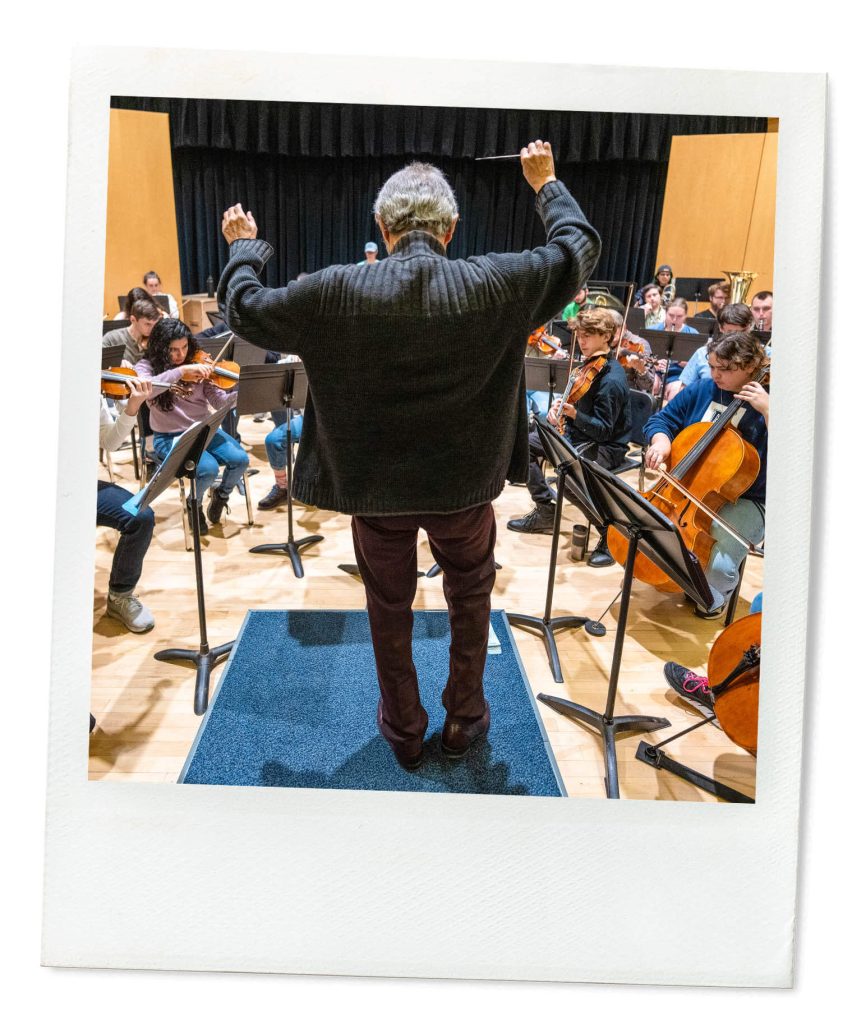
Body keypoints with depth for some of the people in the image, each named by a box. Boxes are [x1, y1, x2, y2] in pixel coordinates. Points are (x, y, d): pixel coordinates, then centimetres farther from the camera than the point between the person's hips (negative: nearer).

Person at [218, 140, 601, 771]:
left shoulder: (337, 293, -18)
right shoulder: (494, 285, -17)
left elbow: (244, 308, -3)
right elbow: (581, 249, -1)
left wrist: (244, 246, 16)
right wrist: (546, 184, 15)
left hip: (374, 487, 0)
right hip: (465, 484, 0)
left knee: (389, 610, 20)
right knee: (471, 600, 24)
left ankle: (404, 732, 37)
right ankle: (464, 720, 38)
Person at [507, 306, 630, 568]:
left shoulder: (611, 380, -22)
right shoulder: (588, 364, 4)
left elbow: (603, 431, -23)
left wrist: (573, 414, -35)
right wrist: (560, 405, -5)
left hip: (606, 445, -9)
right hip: (576, 433, 10)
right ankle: (545, 511, 13)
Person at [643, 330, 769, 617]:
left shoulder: (764, 405, -10)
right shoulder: (702, 390, 2)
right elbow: (661, 419, 11)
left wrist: (768, 411, -29)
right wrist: (661, 440, -12)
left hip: (743, 502, -4)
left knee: (719, 567, -27)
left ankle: (717, 597, 13)